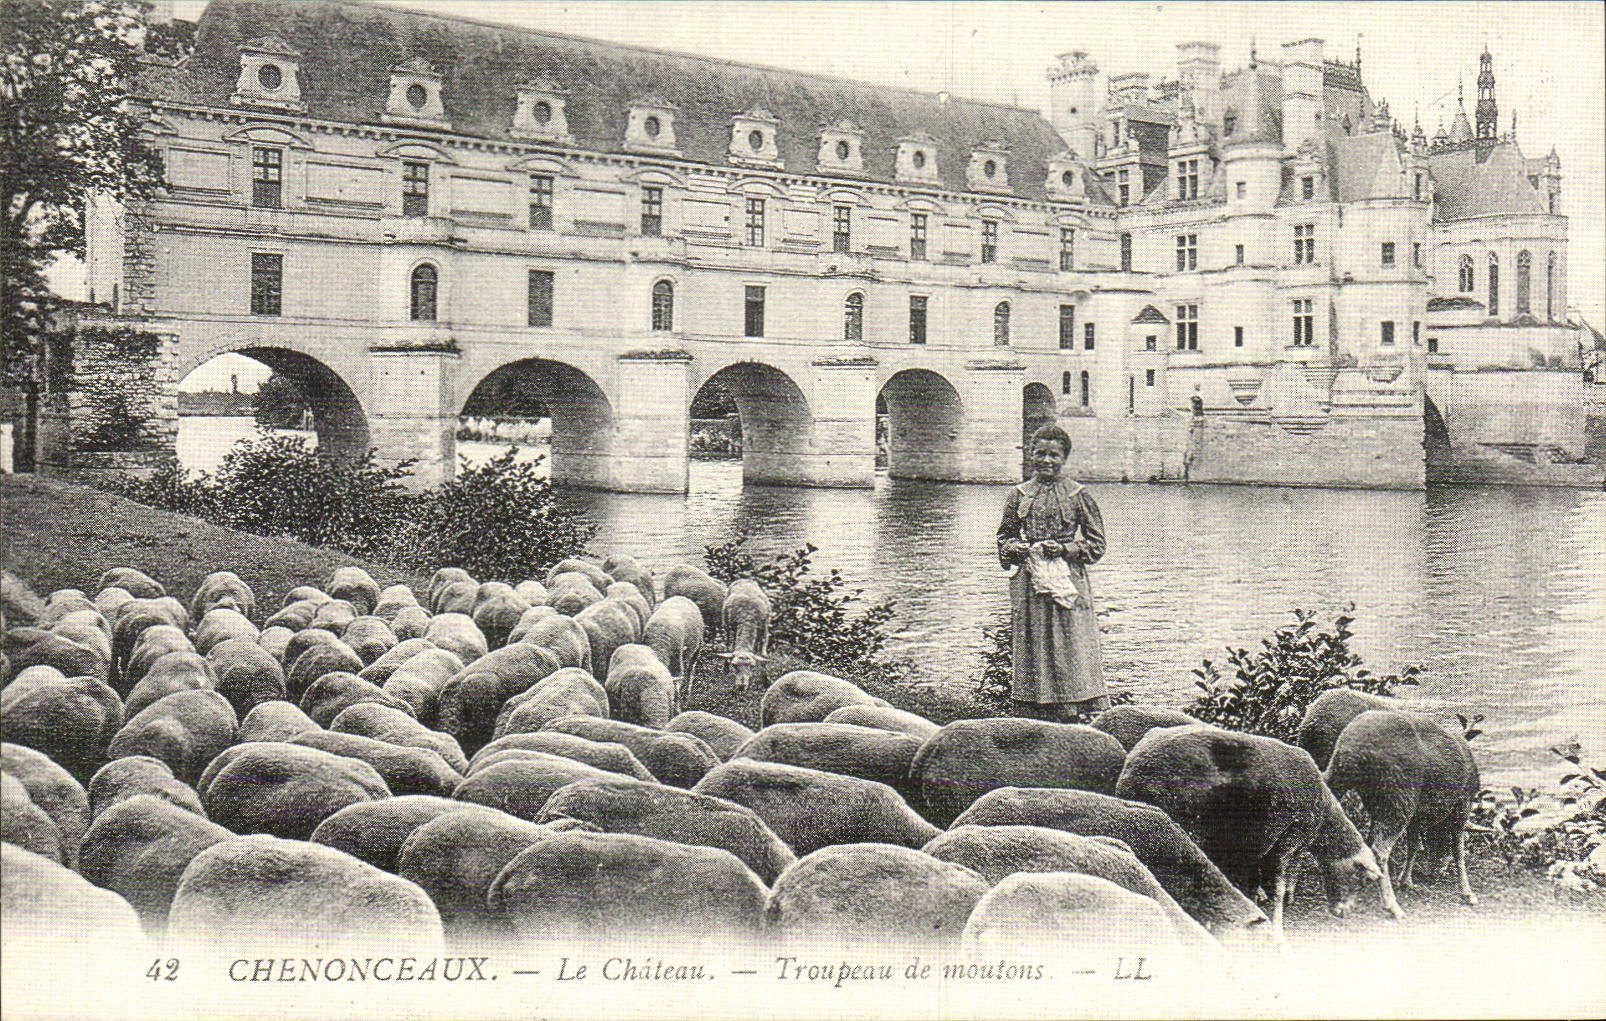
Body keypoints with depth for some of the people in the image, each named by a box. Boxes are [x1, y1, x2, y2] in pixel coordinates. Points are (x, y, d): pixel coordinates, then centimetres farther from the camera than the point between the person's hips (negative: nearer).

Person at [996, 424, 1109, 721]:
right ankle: (1034, 719, 9)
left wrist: (1065, 549, -10)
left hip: (1067, 582, -2)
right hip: (1028, 585, 2)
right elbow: (1003, 538, 17)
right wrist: (1014, 548, -5)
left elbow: (1096, 543, 5)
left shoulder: (1077, 494, 3)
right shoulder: (1019, 494, 9)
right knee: (1031, 650, 3)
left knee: (1069, 648, -5)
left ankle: (1067, 723, 0)